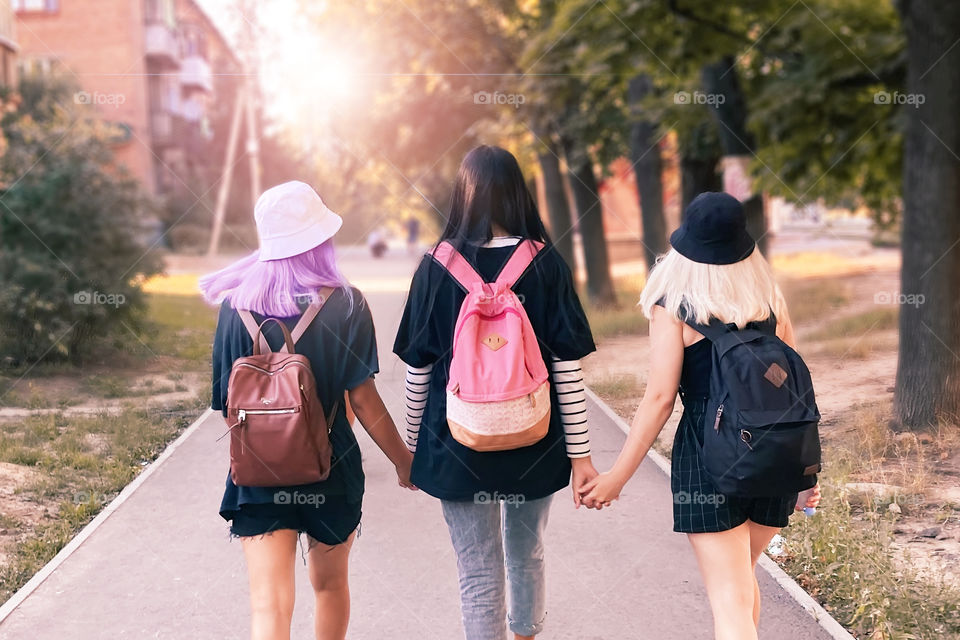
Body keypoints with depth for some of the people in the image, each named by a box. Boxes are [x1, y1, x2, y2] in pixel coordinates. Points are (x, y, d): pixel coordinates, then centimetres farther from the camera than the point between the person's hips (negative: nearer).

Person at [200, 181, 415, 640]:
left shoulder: (237, 305, -6)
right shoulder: (345, 305, -10)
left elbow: (227, 401, 0)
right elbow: (363, 398, -10)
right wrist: (402, 459, 2)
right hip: (331, 470, 0)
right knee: (330, 584, 23)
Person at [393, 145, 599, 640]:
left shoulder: (436, 266, -6)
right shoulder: (545, 263, -6)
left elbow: (418, 368, -2)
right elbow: (568, 367, -7)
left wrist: (411, 444, 11)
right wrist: (579, 453, -1)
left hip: (458, 446, -1)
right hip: (535, 446, 2)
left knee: (479, 578, 7)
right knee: (527, 557, 24)